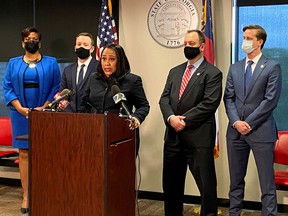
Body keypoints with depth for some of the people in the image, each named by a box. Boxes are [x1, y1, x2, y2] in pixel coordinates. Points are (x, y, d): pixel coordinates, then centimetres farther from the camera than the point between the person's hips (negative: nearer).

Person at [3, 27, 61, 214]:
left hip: (44, 114, -1)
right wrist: (20, 108, -8)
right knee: (24, 153, 1)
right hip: (21, 114, 2)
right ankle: (26, 196, 5)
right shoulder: (14, 63, 11)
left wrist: (44, 107, -11)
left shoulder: (51, 63, 7)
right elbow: (7, 88, 5)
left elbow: (57, 87, 1)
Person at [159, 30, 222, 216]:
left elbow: (210, 103, -14)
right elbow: (164, 98, 8)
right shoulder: (175, 71, 16)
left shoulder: (212, 73, -4)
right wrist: (171, 117, -11)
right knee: (171, 183, 15)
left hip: (198, 137, -6)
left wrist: (185, 120, -16)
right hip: (173, 136, 6)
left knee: (206, 184, 0)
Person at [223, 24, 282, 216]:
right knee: (236, 179, 12)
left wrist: (249, 123, -12)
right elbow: (228, 98, 7)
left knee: (267, 182, 1)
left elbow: (271, 100, -9)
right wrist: (236, 122, -9)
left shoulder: (272, 67, -2)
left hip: (261, 131, -4)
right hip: (235, 130, 5)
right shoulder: (235, 68, 13)